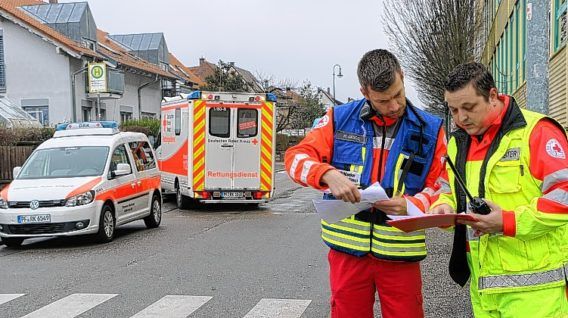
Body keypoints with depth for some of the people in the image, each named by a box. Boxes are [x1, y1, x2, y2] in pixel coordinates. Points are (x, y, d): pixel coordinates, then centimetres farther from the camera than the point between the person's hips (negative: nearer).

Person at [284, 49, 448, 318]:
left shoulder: (429, 129, 2)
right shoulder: (340, 119, 0)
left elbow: (440, 187, 3)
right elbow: (296, 157, -3)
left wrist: (409, 205, -18)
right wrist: (328, 175, -23)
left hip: (400, 254, 0)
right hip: (347, 249, 0)